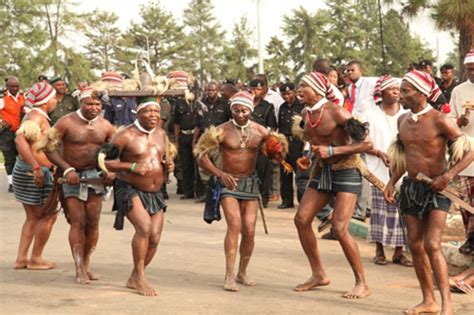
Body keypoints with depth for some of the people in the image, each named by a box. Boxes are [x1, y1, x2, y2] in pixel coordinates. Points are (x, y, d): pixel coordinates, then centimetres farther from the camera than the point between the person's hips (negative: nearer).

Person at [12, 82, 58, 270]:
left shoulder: (34, 115, 13)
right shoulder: (37, 116, -16)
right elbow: (20, 140, -30)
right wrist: (36, 167, -33)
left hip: (25, 170, 10)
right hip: (34, 174, -10)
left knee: (33, 218, 17)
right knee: (48, 216, 2)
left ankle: (21, 259, 18)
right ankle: (35, 259, 10)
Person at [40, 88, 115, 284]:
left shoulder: (106, 127, 1)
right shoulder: (66, 123, -10)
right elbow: (49, 147, -10)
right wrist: (67, 169, -18)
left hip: (95, 176, 3)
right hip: (72, 176, -3)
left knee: (92, 222, 2)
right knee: (77, 223, -5)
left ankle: (86, 265, 17)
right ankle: (79, 269, -1)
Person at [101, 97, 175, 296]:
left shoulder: (161, 134, 9)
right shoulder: (126, 136, -11)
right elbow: (106, 162, -12)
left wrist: (169, 165, 0)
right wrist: (133, 166, -23)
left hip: (154, 194, 7)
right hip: (130, 190, -7)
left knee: (154, 238, 2)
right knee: (144, 227, -26)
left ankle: (134, 279, 21)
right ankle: (140, 278, -13)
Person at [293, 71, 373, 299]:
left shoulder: (335, 112, -18)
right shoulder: (307, 114, 6)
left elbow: (366, 143, -22)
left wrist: (332, 151, -25)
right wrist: (312, 158, 11)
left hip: (346, 171, -8)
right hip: (323, 171, 8)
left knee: (339, 228, -17)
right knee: (301, 219, 1)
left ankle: (362, 283, -4)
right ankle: (318, 275, 14)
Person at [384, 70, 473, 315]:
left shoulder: (439, 120, -15)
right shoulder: (403, 120, 5)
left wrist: (448, 176, -22)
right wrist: (392, 182, 12)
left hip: (436, 187, -6)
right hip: (411, 186, 7)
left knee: (432, 245, -14)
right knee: (415, 245, 7)